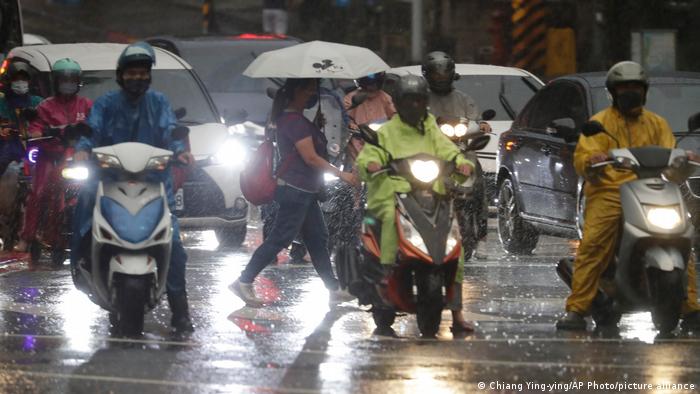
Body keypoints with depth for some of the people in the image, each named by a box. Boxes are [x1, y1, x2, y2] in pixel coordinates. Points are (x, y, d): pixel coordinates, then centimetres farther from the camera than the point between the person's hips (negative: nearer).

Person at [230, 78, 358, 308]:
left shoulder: (293, 118, 16)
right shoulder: (294, 121, -17)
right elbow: (310, 157, -18)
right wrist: (341, 175, -15)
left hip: (305, 191, 11)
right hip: (295, 190, -11)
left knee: (318, 239, 12)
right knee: (279, 238, -8)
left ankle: (334, 290, 16)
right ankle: (243, 283, -5)